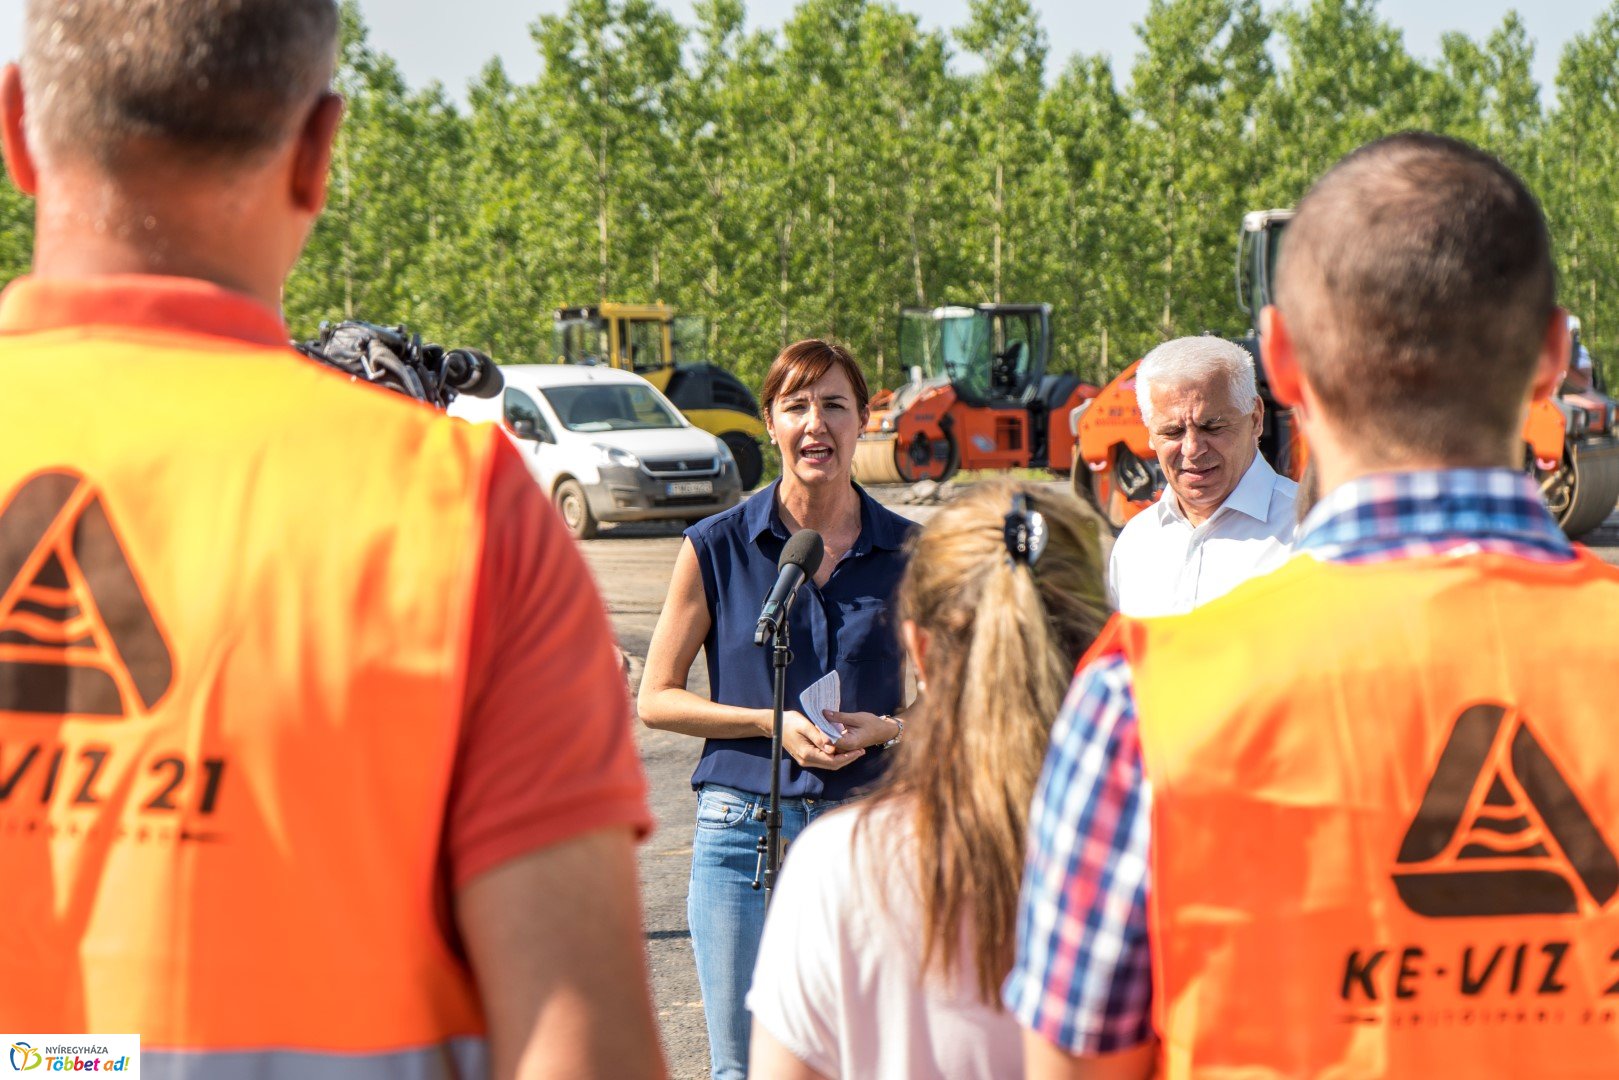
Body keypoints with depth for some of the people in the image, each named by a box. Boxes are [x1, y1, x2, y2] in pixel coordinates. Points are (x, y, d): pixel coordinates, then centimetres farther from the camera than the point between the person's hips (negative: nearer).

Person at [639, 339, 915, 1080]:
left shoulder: (906, 552, 5)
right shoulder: (717, 547, 1)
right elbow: (656, 698, 3)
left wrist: (883, 729, -7)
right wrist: (774, 723, -10)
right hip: (745, 831, -1)